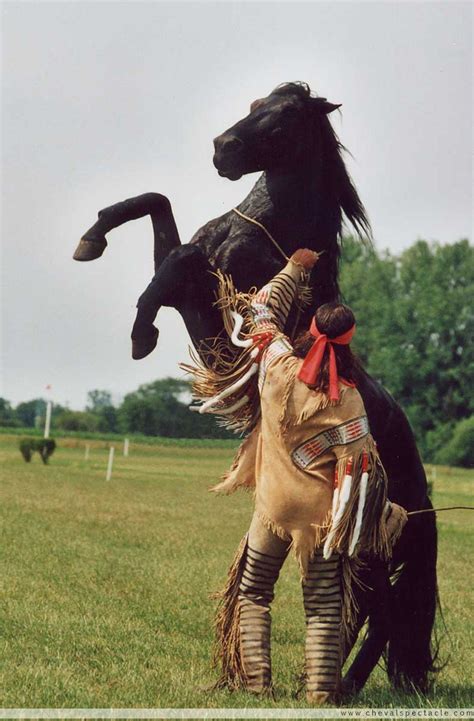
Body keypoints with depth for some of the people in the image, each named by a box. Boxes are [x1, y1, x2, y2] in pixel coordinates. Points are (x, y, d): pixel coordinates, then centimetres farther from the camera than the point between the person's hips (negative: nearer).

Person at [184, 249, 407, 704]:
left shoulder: (276, 364, -10)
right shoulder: (347, 401, -15)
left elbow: (264, 312, 9)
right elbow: (359, 469, -11)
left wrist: (295, 268, 22)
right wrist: (386, 514, 3)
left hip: (272, 505, 1)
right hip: (322, 513, -1)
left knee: (252, 593, 15)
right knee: (324, 607, 9)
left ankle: (255, 682, 8)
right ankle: (320, 693, 6)